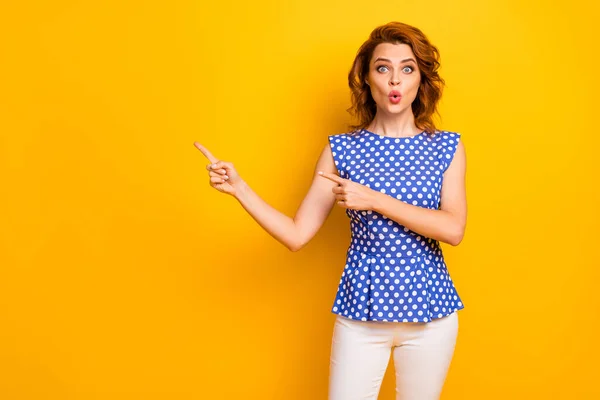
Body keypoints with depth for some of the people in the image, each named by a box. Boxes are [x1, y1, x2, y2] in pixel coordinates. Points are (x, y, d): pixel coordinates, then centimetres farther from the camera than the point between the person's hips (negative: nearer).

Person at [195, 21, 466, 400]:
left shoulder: (447, 147, 0)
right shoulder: (341, 149, -2)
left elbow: (454, 230, -14)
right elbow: (297, 235, -4)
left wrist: (375, 200, -20)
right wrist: (238, 187, -12)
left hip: (429, 311, 1)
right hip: (361, 311, 0)